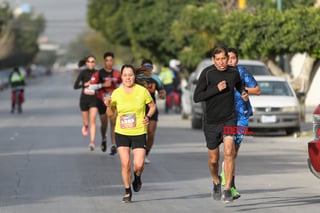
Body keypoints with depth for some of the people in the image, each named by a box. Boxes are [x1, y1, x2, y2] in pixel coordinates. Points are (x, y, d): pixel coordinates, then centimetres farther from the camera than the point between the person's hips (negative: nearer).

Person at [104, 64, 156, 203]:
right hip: (121, 133, 1)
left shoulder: (142, 91, -5)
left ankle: (137, 178, 26)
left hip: (139, 133, -1)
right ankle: (127, 192, 12)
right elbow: (110, 114, 9)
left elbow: (152, 106, 10)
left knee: (138, 165, -9)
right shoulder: (116, 93, -1)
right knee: (125, 164, -5)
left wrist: (148, 116, -7)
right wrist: (108, 106, -11)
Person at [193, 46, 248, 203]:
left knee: (229, 152, -19)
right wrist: (216, 89, -22)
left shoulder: (233, 72, 0)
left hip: (229, 119, 1)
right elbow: (196, 97, -13)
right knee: (213, 159, 9)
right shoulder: (207, 73, -10)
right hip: (211, 122, -1)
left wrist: (243, 93, 2)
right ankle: (216, 182, 40)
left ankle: (228, 190, -14)